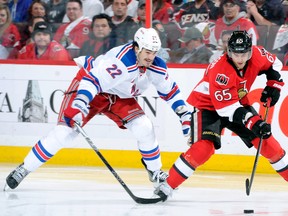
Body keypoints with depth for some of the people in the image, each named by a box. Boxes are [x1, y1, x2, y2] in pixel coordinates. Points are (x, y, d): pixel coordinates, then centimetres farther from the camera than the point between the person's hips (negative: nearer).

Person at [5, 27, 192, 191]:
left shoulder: (157, 67, -14)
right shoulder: (121, 61, -37)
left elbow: (170, 91, 5)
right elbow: (92, 80, -41)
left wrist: (184, 113, 3)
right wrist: (80, 102, -54)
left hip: (119, 96, 6)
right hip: (88, 83, -6)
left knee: (144, 127, -12)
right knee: (64, 132, -16)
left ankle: (155, 172, 10)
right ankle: (24, 169, -6)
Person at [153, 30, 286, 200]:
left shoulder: (256, 54, -16)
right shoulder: (220, 71, -34)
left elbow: (274, 64, 8)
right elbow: (227, 107, -34)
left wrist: (273, 84, -5)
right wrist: (253, 121, -41)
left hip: (238, 102, 6)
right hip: (208, 105, -6)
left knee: (265, 139, -1)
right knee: (204, 147, -25)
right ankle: (168, 185, -21)